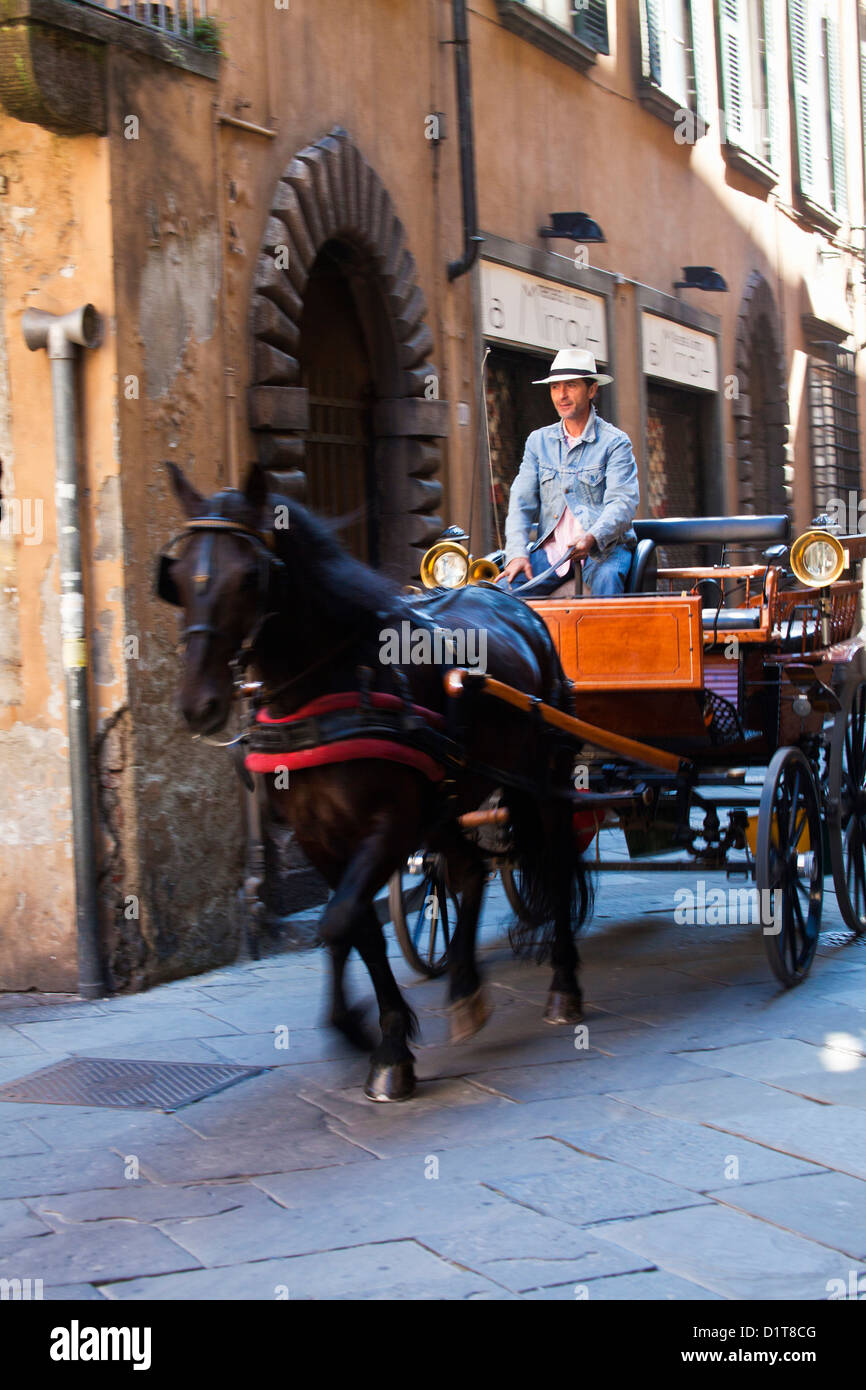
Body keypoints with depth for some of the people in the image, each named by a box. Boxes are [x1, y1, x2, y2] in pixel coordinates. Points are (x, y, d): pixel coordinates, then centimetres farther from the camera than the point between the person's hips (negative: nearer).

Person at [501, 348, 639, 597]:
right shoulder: (538, 441, 14)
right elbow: (521, 503, 7)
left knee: (607, 577, -36)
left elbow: (622, 503, -13)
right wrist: (517, 553, -12)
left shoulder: (615, 443, 0)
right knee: (510, 582, -22)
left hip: (604, 548, -3)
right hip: (551, 548, 4)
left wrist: (592, 538, -33)